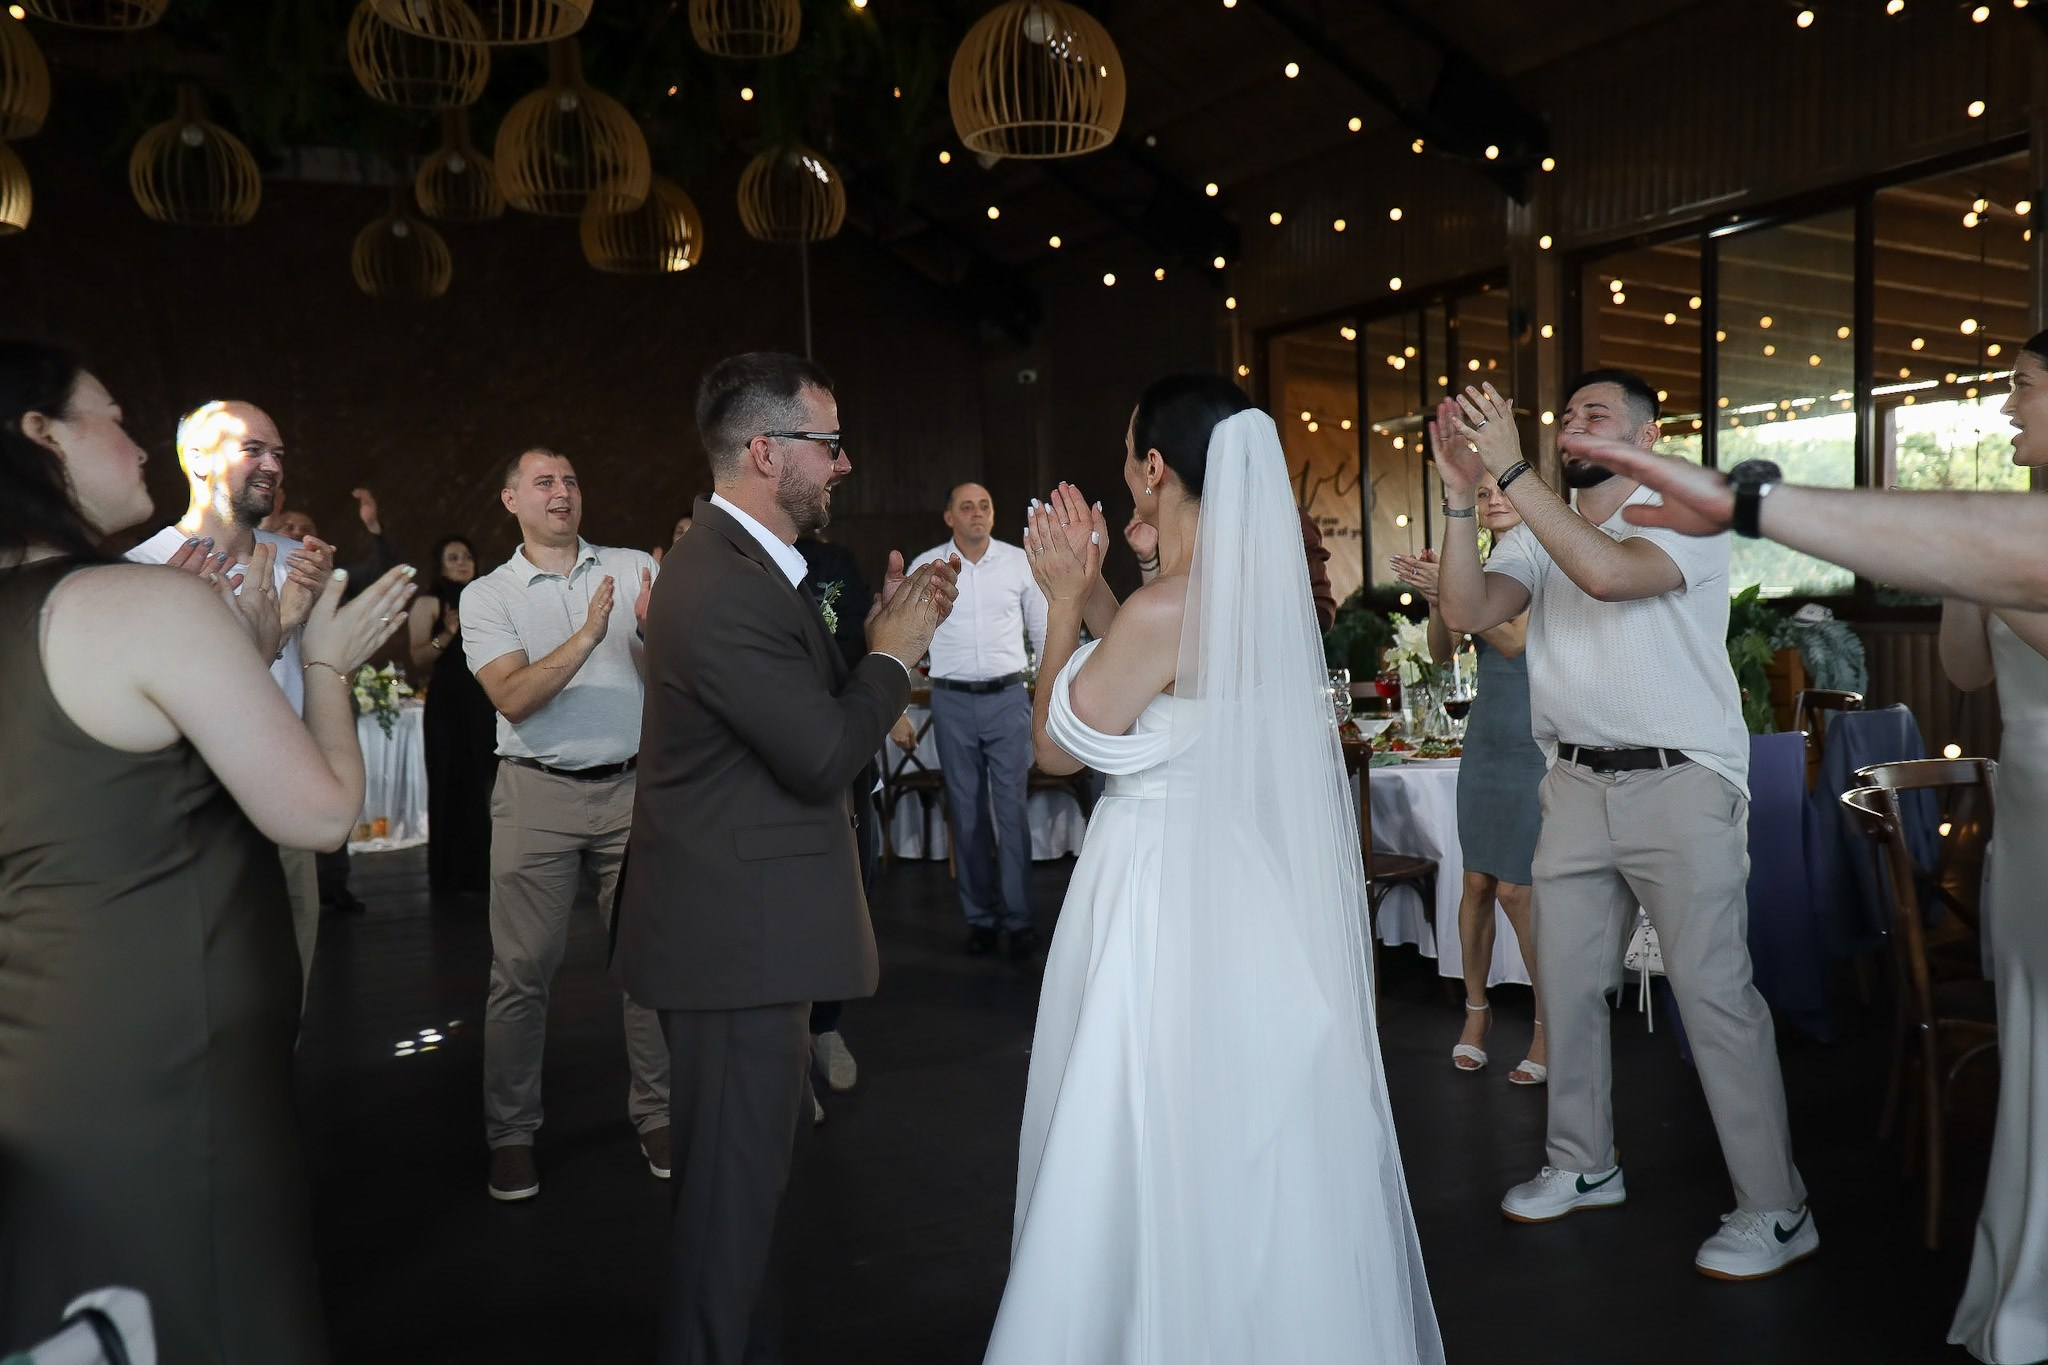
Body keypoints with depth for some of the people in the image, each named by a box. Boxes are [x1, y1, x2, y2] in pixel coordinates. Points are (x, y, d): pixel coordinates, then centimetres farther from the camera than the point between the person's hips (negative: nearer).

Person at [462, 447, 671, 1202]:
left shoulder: (635, 568, 5)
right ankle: (511, 1133, 15)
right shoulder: (487, 595, 2)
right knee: (522, 969, 1)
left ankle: (656, 1115, 19)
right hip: (539, 793, -1)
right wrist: (588, 635, -23)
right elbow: (513, 699, -12)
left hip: (633, 786, 1)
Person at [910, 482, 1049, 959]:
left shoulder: (1019, 562, 2)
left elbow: (1044, 632, 10)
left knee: (1012, 809, -3)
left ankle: (1019, 919, 5)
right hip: (952, 701, 1)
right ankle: (980, 918, 17)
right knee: (967, 813, 7)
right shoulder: (925, 566, 2)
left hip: (1008, 697, -1)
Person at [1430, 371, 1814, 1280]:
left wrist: (1510, 470, -26)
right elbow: (1467, 613, -5)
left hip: (1680, 785, -6)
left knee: (1713, 991, -5)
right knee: (1565, 983, 12)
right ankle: (1584, 1168, 28)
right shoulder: (1540, 533, 10)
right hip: (1577, 785, 6)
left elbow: (1607, 571, -27)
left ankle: (1776, 1210, 8)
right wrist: (1460, 496, -13)